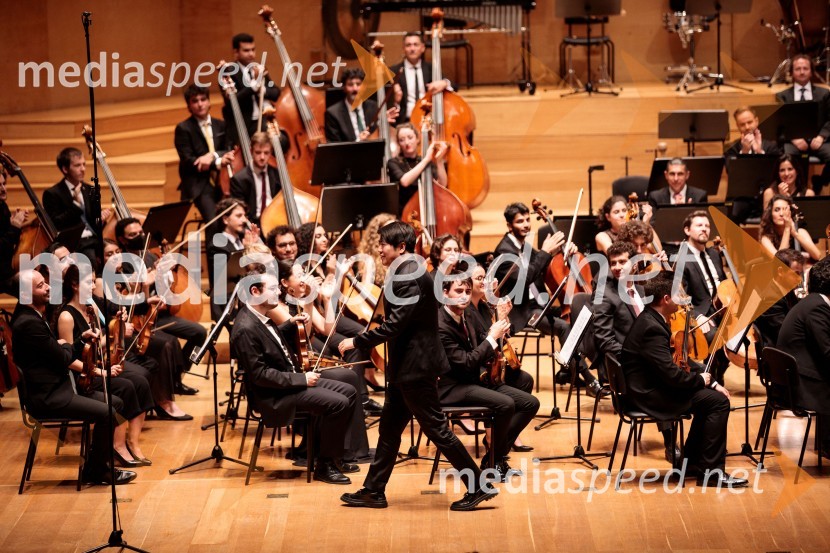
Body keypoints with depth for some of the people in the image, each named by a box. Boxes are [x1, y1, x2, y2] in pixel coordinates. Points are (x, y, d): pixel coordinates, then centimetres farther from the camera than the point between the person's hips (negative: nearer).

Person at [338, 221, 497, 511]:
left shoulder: (409, 276, -20)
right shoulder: (408, 272, 12)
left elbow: (394, 325, -24)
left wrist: (357, 342, -18)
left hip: (416, 367, -11)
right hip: (406, 367, 11)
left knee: (436, 428, -4)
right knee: (389, 429, 14)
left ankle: (479, 487, 2)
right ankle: (373, 491, 21)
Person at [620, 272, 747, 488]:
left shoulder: (652, 320, 11)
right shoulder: (652, 328, -23)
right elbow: (671, 374, -27)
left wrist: (710, 381, 5)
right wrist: (700, 379, -7)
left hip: (651, 387, 11)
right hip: (648, 395, -11)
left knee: (711, 395, 16)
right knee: (718, 402, -12)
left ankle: (691, 461, 20)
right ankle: (710, 471, -8)